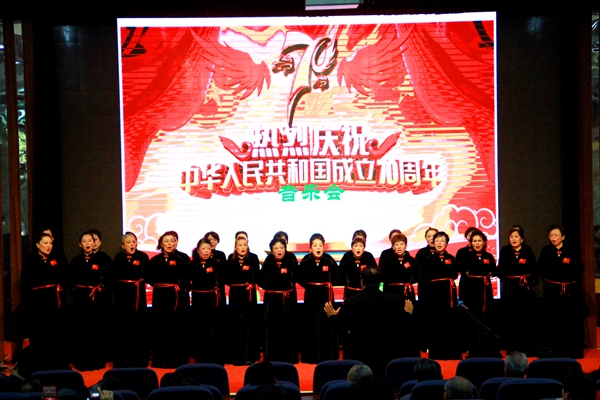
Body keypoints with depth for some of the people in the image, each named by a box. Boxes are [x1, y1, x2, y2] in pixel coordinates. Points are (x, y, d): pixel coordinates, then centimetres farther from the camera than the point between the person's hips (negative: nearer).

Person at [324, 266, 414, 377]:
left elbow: (340, 327, -3)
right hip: (388, 357, 1)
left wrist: (332, 316, 19)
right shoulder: (394, 300, -8)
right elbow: (406, 324, 2)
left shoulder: (351, 303, -13)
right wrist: (408, 313, 24)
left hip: (359, 356, -1)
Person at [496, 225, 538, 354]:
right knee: (510, 319, 1)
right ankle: (512, 348, 9)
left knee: (526, 318, 0)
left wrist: (531, 280, -11)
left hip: (525, 289, 0)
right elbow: (500, 271, 2)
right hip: (509, 289, 0)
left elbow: (534, 270, 2)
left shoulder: (527, 250, 3)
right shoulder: (505, 251, 3)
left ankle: (528, 348, 8)